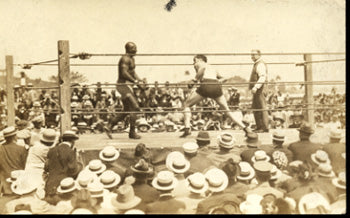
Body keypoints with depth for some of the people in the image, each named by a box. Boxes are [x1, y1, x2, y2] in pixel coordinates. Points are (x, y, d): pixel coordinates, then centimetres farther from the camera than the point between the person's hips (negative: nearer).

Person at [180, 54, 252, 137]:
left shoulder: (198, 64, 18)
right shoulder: (212, 68, 36)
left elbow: (202, 67, -8)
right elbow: (222, 78, 45)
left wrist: (195, 80, -2)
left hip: (205, 86, -5)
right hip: (217, 87, 5)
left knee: (186, 105, 13)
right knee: (227, 110, 16)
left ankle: (187, 129, -1)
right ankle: (245, 128, 6)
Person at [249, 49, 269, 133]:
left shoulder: (260, 64, -12)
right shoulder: (256, 64, 21)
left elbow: (263, 77, -24)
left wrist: (256, 87, -33)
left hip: (259, 89, -11)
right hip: (256, 90, 11)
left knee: (262, 108, -8)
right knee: (255, 109, 13)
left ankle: (265, 127, -6)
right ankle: (259, 127, 19)